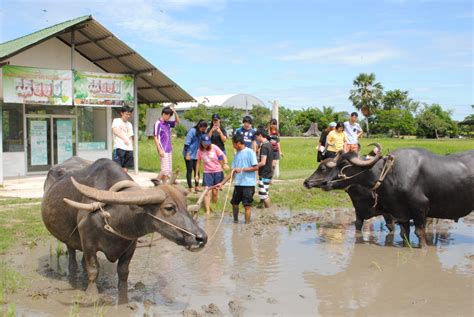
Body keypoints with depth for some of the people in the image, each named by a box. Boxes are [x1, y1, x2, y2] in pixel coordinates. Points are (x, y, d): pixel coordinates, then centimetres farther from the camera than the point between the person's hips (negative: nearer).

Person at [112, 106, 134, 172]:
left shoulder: (129, 124, 20)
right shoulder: (116, 121, 2)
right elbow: (115, 131, -17)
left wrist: (132, 149, 11)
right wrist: (124, 139, -30)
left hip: (128, 149, 6)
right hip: (119, 148, -6)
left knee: (125, 169, 5)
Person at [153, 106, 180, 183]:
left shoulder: (168, 123, 10)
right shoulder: (158, 123, -10)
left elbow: (177, 121, 24)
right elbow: (155, 138, -13)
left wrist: (175, 112, 7)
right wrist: (160, 150, -18)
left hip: (169, 150, 8)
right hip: (163, 150, -8)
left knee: (169, 170, 8)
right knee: (165, 169, -12)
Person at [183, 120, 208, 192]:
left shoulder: (201, 133, 4)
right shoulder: (192, 131, -16)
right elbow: (187, 143, -16)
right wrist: (187, 154, -17)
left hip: (196, 155, 7)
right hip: (189, 155, -7)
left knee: (197, 170, 8)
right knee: (189, 171, 1)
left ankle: (196, 186, 16)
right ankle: (190, 187, 6)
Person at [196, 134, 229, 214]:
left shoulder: (214, 147, -8)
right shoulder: (200, 151, -1)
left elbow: (223, 156, -10)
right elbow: (198, 162, 8)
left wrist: (225, 163, -29)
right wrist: (197, 174, 9)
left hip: (217, 172, -1)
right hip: (207, 172, 1)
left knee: (215, 192, 5)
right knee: (206, 192, -9)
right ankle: (207, 211, -6)